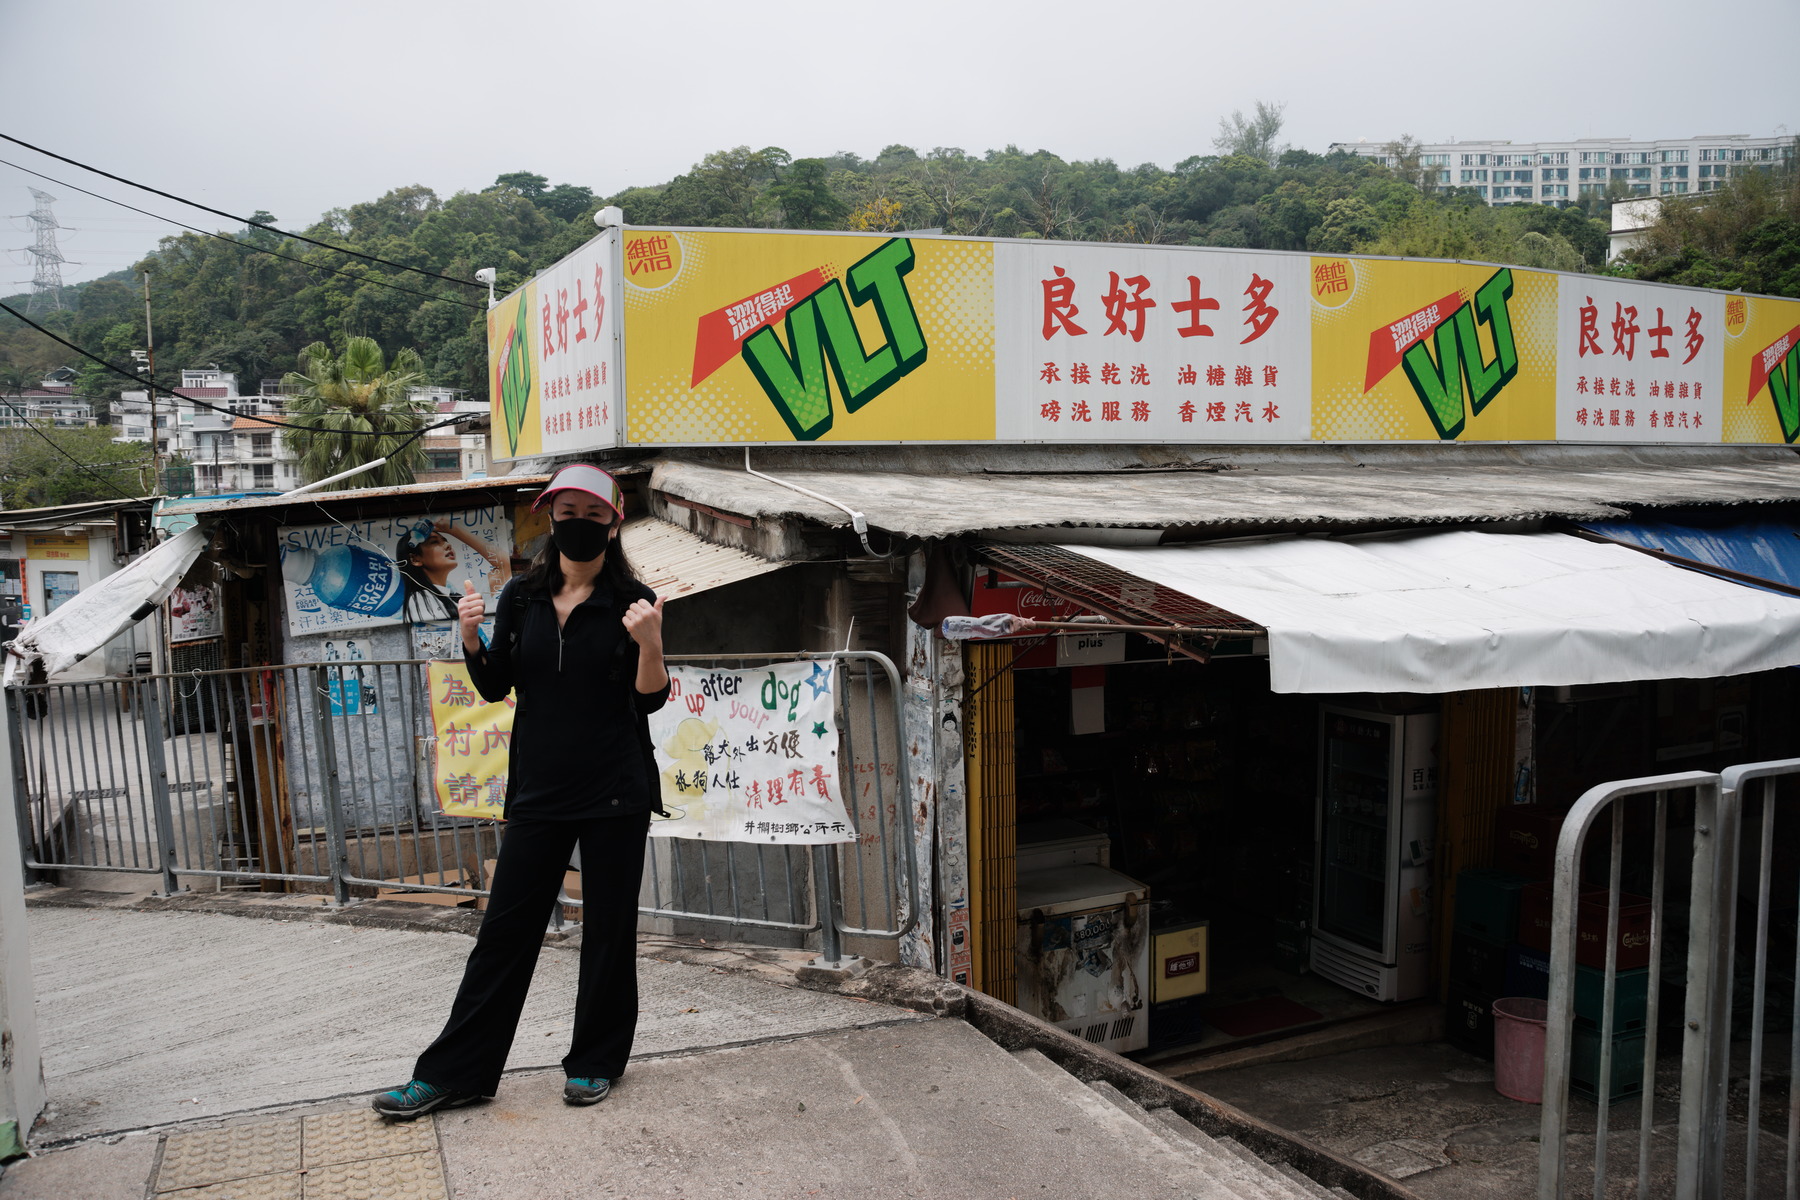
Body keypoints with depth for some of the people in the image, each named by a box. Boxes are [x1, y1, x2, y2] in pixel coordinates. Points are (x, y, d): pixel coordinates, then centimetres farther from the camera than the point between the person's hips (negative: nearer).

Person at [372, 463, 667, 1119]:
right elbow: (495, 687, 9)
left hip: (616, 795, -3)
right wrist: (470, 637, -9)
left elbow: (651, 699, -7)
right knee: (505, 929, 7)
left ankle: (595, 1061, 25)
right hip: (539, 793, 3)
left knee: (608, 930, 8)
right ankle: (454, 1072, 17)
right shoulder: (522, 597, 6)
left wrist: (650, 642, -25)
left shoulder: (632, 602, -4)